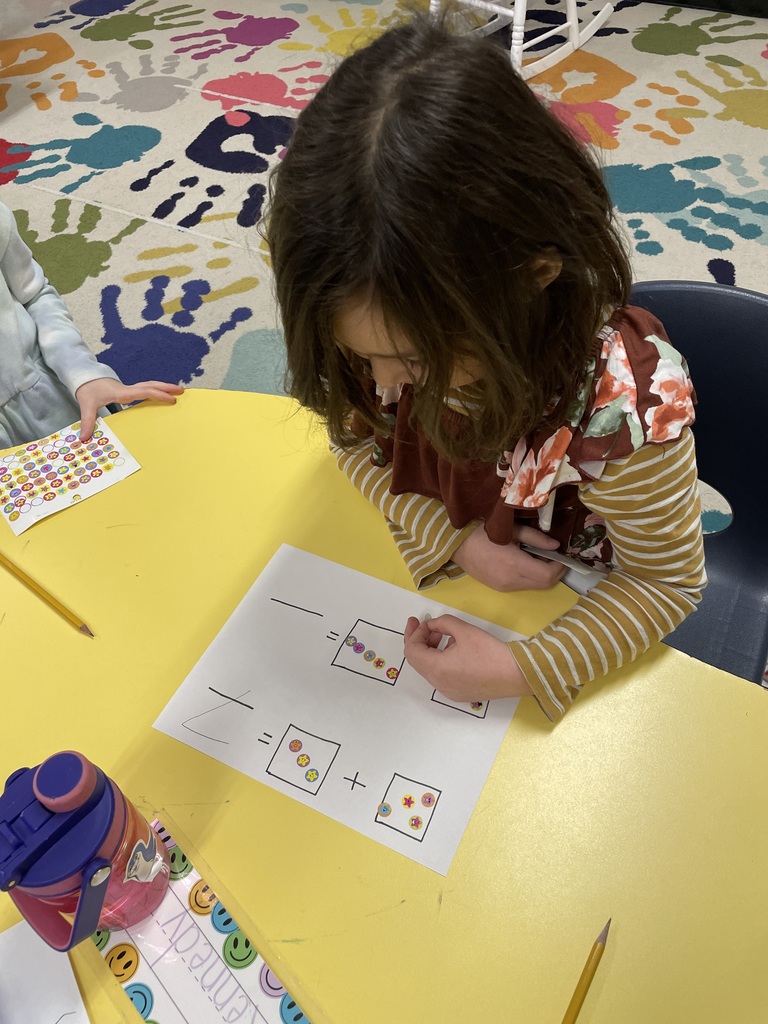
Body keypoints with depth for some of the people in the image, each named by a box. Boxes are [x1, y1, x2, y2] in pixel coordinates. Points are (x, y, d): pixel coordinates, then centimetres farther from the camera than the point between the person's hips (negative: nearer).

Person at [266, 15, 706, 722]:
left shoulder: (627, 406, -35)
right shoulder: (399, 327, -24)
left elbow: (667, 581, -20)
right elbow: (357, 441, -7)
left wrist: (525, 673, -32)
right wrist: (454, 539, -21)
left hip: (565, 609, -2)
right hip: (434, 568, 3)